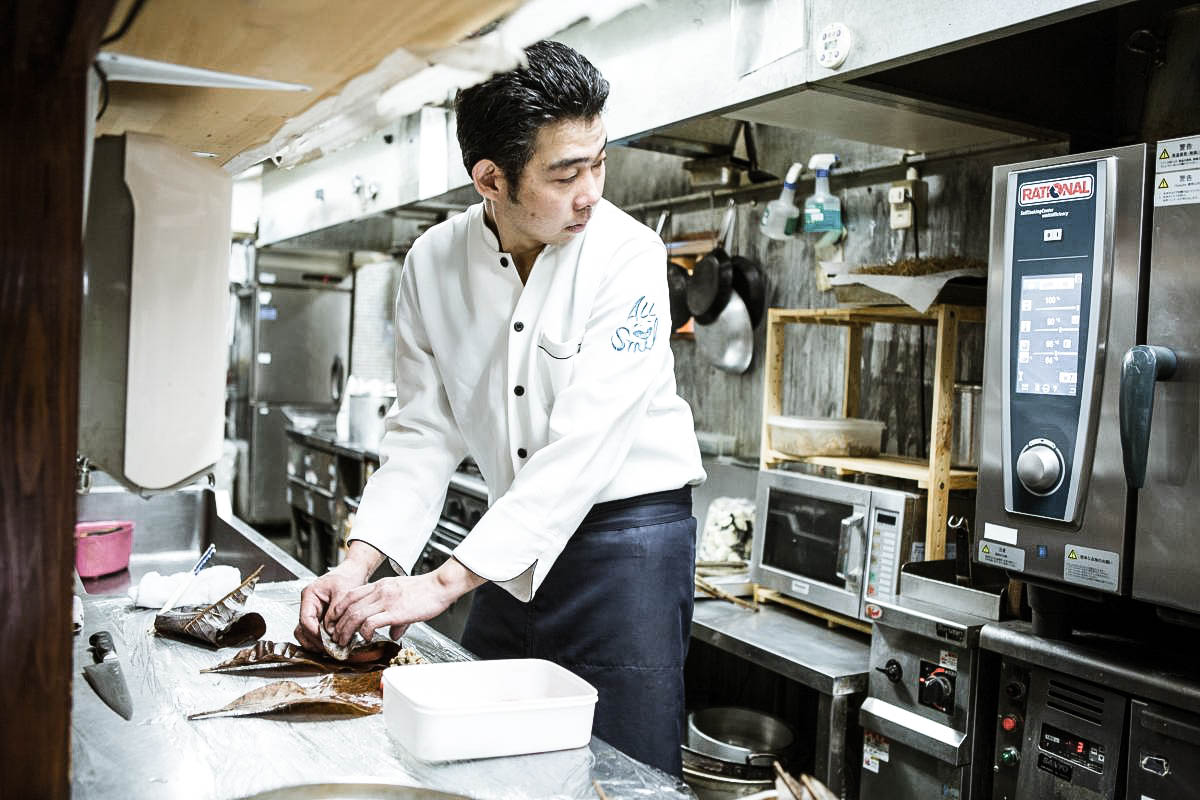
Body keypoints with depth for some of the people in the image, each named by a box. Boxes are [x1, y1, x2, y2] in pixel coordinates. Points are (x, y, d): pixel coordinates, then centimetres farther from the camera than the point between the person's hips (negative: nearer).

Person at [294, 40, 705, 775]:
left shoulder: (627, 257, -20)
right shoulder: (434, 264, -6)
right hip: (517, 539, 5)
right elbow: (425, 433, -1)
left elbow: (582, 447, -25)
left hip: (627, 532, -4)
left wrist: (443, 583, -26)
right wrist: (358, 567, -13)